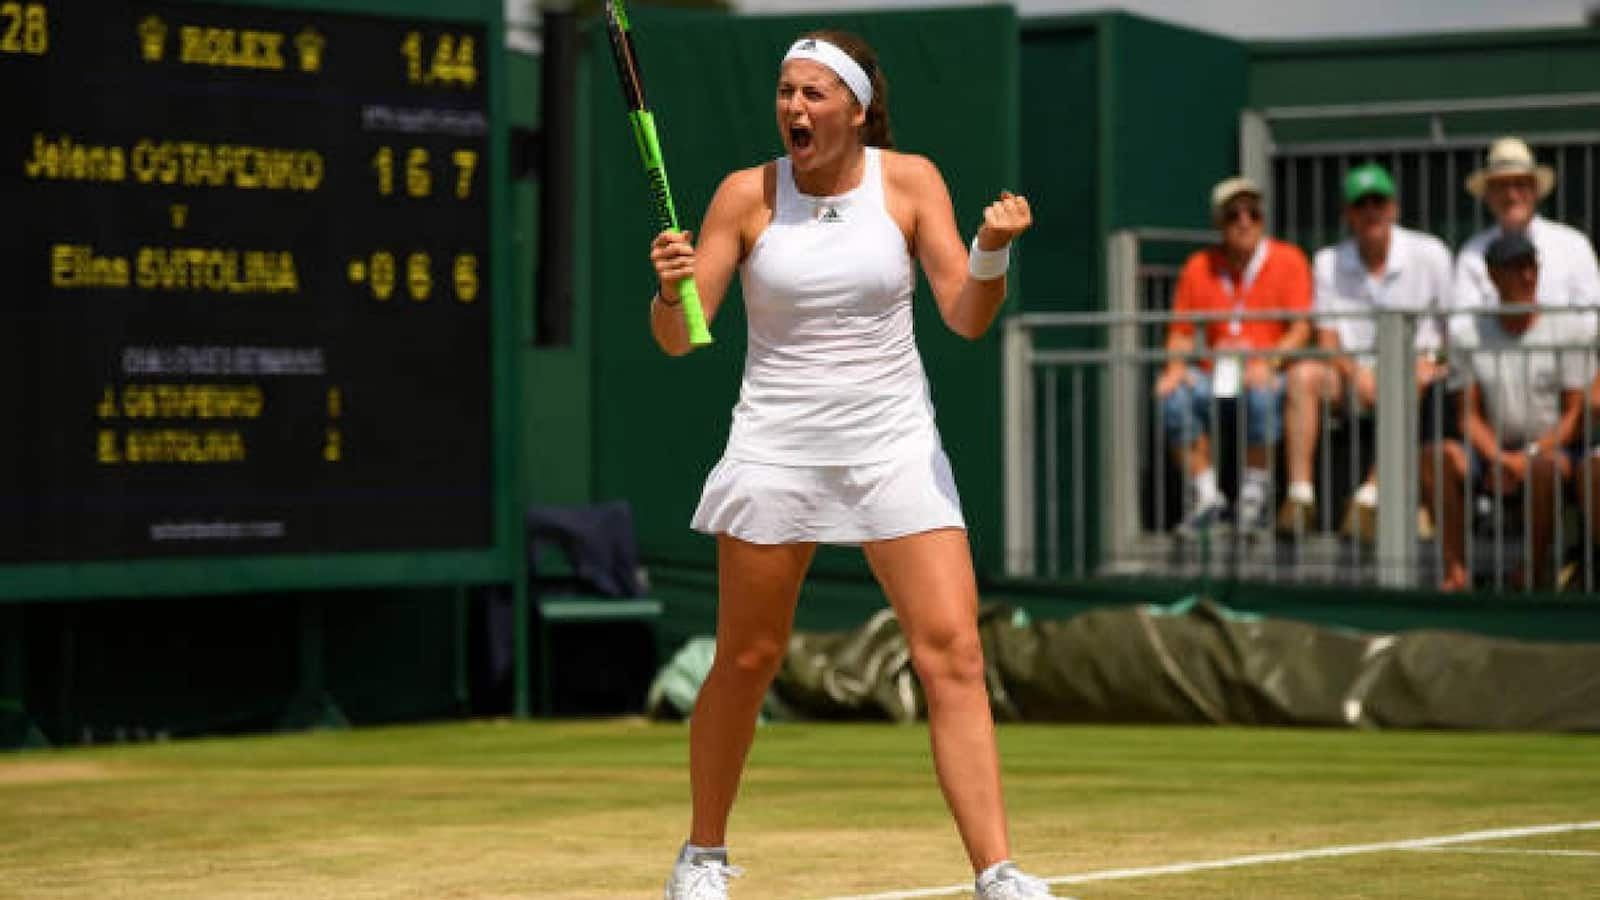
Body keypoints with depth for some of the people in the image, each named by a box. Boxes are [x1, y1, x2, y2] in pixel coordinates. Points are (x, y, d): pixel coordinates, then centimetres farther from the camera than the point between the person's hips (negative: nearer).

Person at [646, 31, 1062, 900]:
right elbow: (678, 340, -1)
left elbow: (966, 316, -4)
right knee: (745, 663, 5)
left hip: (896, 447, 0)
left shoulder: (908, 181, -1)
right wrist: (671, 287, -23)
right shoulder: (747, 194, -2)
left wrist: (993, 251, -24)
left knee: (953, 655, -10)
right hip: (776, 450, 0)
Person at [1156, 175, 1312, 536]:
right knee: (1173, 396, -28)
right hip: (1216, 377, 3)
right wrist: (1176, 368, -9)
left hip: (1271, 375, -3)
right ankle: (1205, 495, -16)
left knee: (1259, 394, -38)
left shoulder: (1288, 260, 3)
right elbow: (1181, 331, 12)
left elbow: (1301, 330, -4)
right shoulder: (1199, 267, 10)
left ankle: (1256, 491, -17)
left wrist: (1268, 363, -21)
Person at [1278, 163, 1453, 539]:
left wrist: (1429, 360, -15)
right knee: (1303, 374, -27)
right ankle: (1300, 495, -32)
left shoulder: (1429, 254, 1)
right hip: (1352, 370, 2)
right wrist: (1355, 372, -17)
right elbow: (1326, 337, 2)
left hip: (1412, 366, -2)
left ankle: (1370, 497, -41)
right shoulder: (1329, 262, 6)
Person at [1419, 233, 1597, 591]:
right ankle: (1456, 571, -29)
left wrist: (1530, 455, -18)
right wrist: (1498, 458, -15)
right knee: (1435, 456, -26)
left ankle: (1537, 573, -25)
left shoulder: (1570, 328, -1)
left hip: (1554, 449, -3)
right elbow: (1470, 413, 5)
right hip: (1495, 453, 3)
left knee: (1544, 466, -39)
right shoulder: (1467, 332, 6)